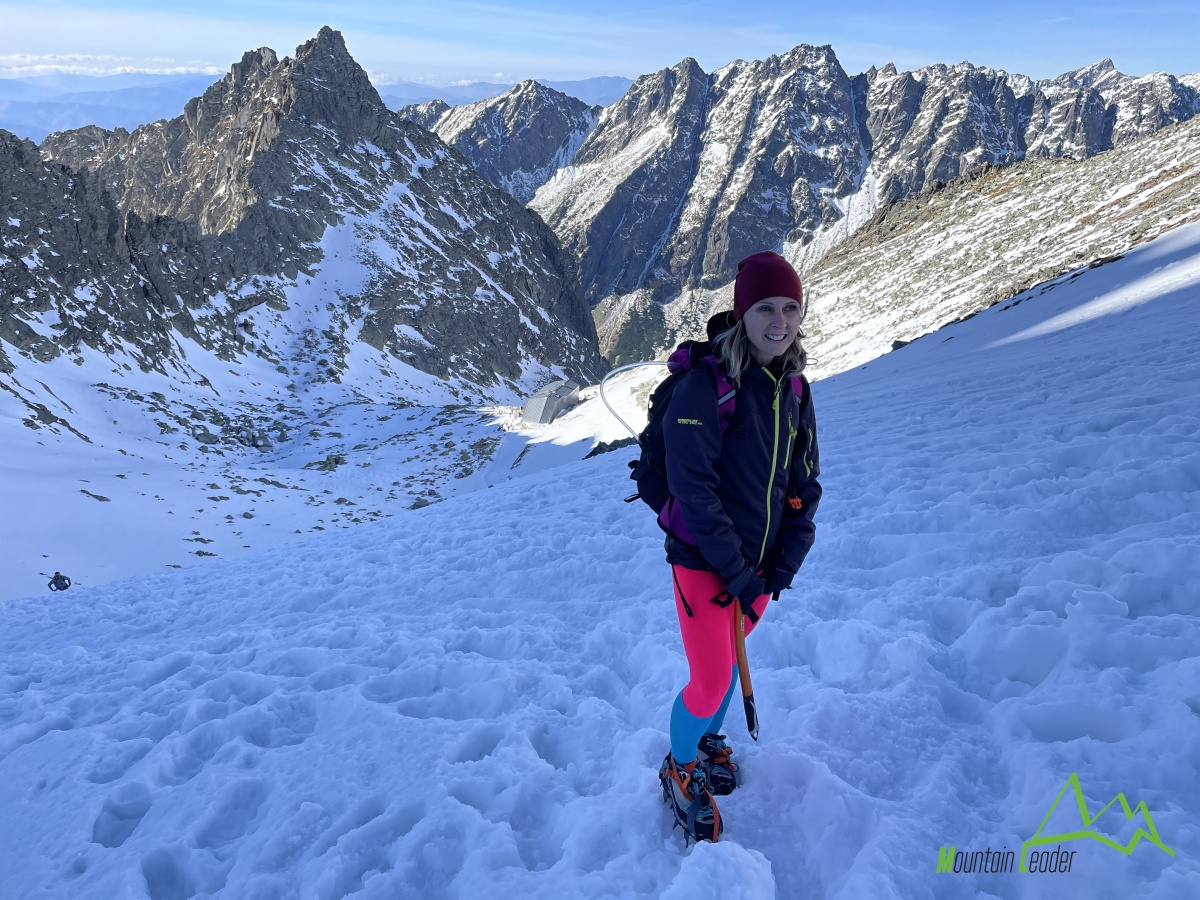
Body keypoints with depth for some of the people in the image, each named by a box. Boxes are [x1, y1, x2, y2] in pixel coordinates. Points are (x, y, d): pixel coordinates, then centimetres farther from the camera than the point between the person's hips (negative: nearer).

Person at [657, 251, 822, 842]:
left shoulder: (793, 387, 1)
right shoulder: (705, 384, -20)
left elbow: (805, 481, 6)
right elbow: (693, 486, -21)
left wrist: (785, 564, -3)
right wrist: (735, 570, -18)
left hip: (761, 562, 6)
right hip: (703, 561, -6)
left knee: (731, 658, 21)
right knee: (712, 682, -4)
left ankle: (709, 741, 48)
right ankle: (677, 771, 25)